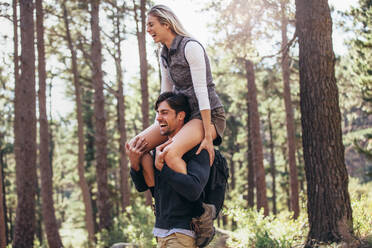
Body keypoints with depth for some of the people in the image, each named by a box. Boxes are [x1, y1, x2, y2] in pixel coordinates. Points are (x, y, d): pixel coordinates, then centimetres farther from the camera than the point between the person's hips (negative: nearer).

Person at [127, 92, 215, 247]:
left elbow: (194, 191, -24)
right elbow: (142, 186, 13)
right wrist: (135, 164, -7)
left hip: (183, 235, -8)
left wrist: (162, 167, -24)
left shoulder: (197, 149, -11)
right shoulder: (161, 148, 12)